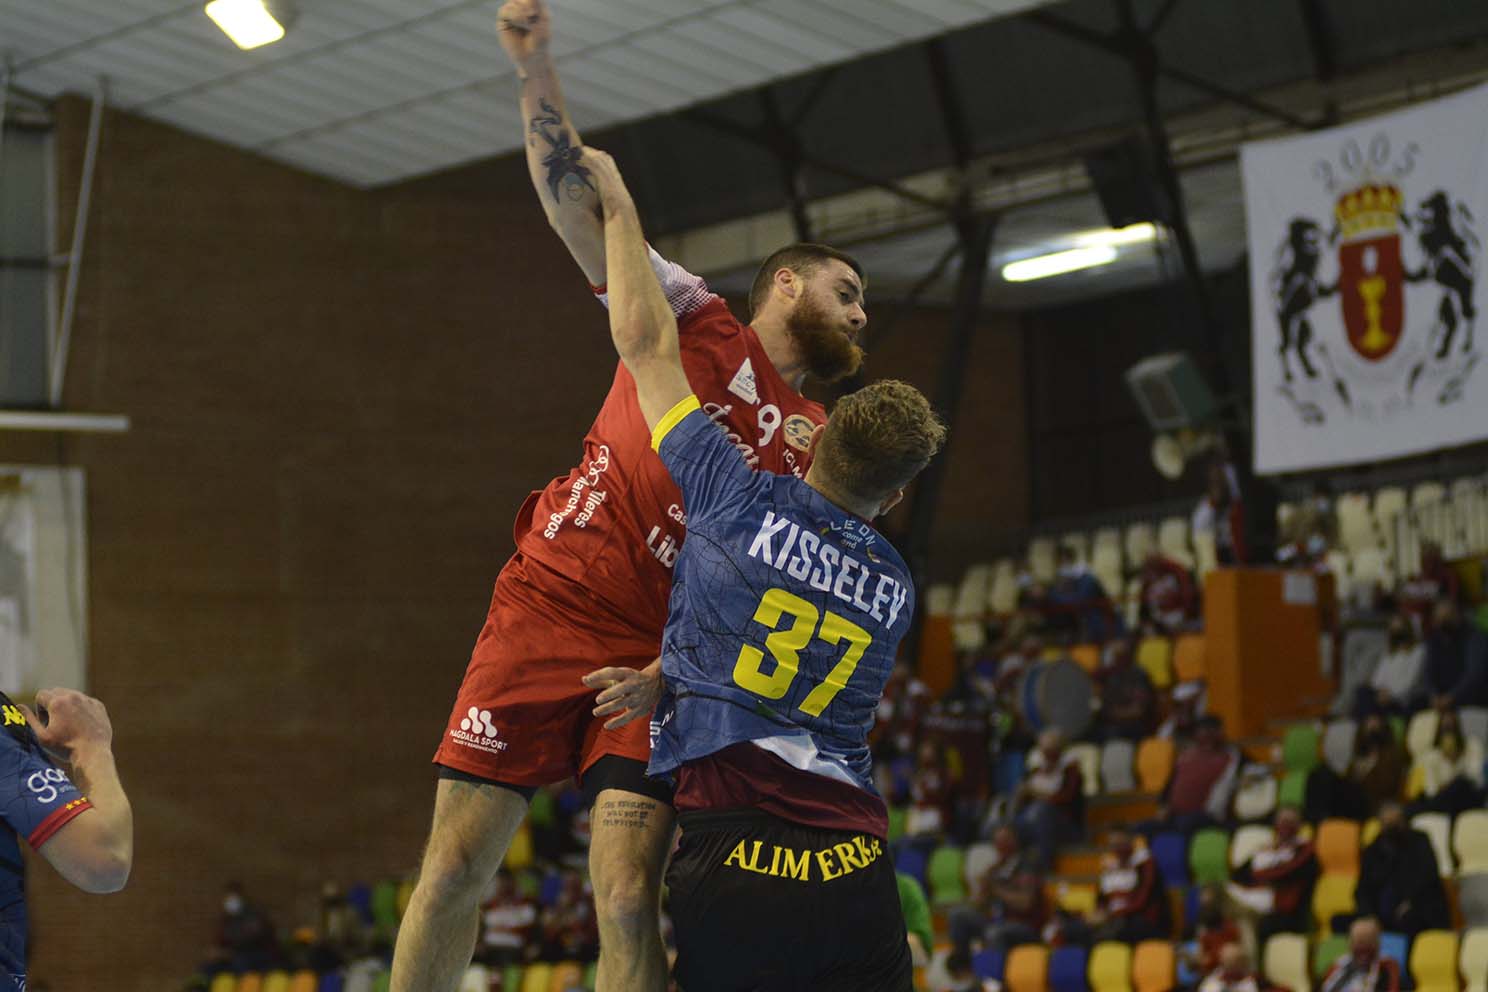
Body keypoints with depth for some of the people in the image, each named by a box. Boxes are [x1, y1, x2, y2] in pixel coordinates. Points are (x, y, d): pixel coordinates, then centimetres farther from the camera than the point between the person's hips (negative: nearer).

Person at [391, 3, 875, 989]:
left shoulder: (821, 451, 14)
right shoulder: (697, 321, 10)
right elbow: (576, 204, 2)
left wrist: (670, 673, -9)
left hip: (655, 653, 1)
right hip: (546, 604, -1)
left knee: (630, 900, -12)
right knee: (455, 868, -6)